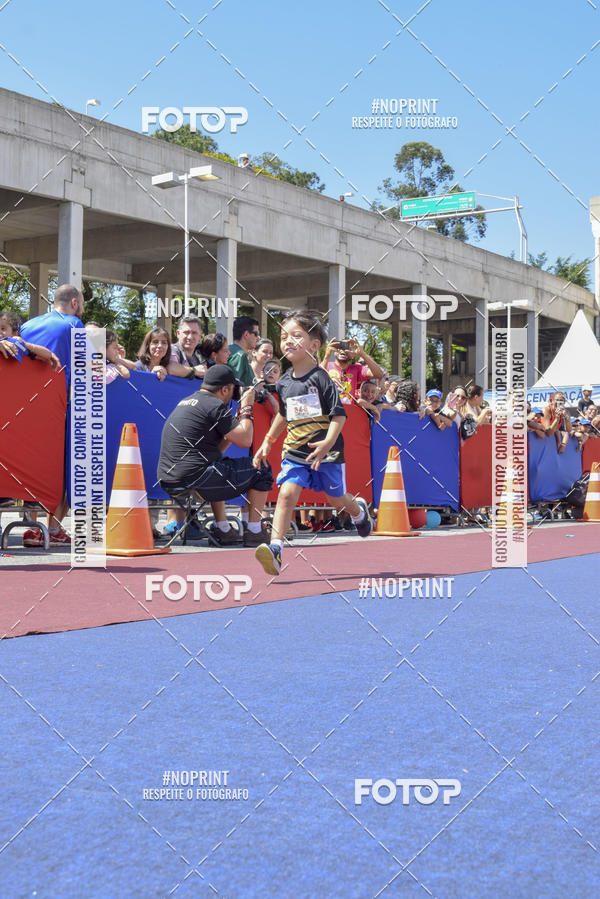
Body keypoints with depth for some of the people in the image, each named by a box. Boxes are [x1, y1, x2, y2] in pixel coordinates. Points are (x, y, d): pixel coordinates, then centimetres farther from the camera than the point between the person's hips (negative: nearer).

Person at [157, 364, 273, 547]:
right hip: (193, 480, -9)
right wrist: (247, 407, 6)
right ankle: (254, 531, 10)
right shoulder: (214, 405, -8)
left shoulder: (185, 402, 20)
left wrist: (239, 413, 24)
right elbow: (245, 440, -7)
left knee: (219, 464, 39)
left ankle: (222, 529, 32)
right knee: (261, 469, 6)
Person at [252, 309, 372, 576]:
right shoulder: (284, 383, 5)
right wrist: (268, 441, 19)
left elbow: (339, 414, -14)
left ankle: (359, 510, 48)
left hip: (326, 452, -4)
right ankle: (275, 548, -21)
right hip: (295, 452, 4)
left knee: (335, 499, 12)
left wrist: (328, 442, -27)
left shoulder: (321, 378, -12)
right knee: (286, 493, -15)